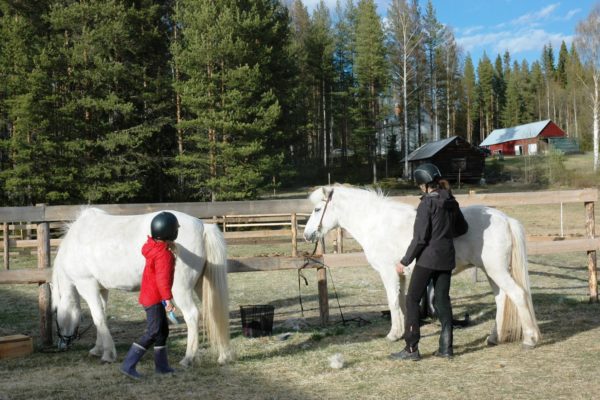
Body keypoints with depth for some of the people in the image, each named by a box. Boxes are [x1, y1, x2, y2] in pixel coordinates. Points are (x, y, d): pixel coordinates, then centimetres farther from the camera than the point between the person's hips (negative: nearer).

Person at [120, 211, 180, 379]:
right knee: (153, 333, -9)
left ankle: (161, 365, 23)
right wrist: (168, 299, -34)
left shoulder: (154, 247, 6)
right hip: (154, 298, -10)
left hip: (150, 295, 10)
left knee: (162, 330, 16)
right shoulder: (164, 255, -23)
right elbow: (162, 278, -30)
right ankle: (128, 364, -6)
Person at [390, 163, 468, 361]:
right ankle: (446, 347, 13)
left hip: (428, 258, -7)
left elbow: (419, 238, -16)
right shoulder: (451, 202, 7)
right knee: (442, 300, 12)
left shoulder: (427, 204, -14)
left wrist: (404, 261, -10)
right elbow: (462, 228, 19)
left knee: (412, 300, 1)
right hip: (447, 258, 7)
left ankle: (411, 349, 1)